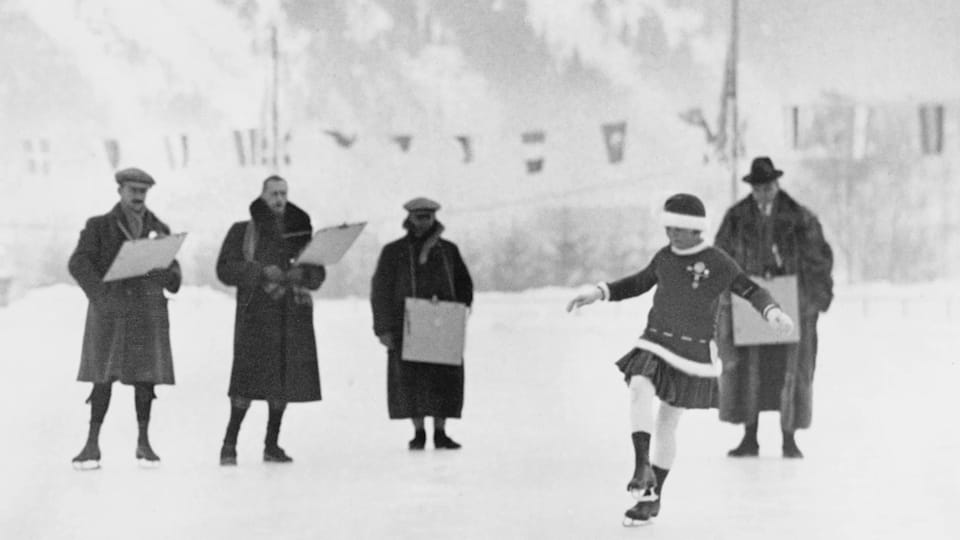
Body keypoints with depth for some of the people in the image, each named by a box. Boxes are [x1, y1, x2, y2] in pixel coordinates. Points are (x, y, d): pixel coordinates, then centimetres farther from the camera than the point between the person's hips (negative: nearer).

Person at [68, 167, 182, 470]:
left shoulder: (158, 229, 14)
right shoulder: (99, 227, 5)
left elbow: (172, 270, 14)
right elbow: (78, 263, -5)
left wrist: (168, 276, -11)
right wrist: (98, 291, -20)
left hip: (148, 311, 3)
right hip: (109, 311, -3)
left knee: (146, 377, 1)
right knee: (103, 378, -5)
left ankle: (143, 442, 12)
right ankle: (92, 445, -1)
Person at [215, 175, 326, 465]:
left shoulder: (300, 231, 17)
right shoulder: (242, 231, 7)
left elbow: (318, 275, 14)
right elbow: (225, 269, -3)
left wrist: (303, 273, -9)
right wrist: (262, 271, -15)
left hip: (293, 314, 4)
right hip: (256, 313, -4)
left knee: (285, 379, 1)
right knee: (249, 378, -13)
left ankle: (271, 444, 11)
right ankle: (229, 443, -7)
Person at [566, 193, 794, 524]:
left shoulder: (717, 263, -6)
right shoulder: (665, 258, 8)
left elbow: (750, 291, -10)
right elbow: (639, 283, 24)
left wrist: (772, 312, -29)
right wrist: (599, 293, 15)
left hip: (692, 353, -3)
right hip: (655, 343, 3)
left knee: (667, 424, 3)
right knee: (639, 389, -28)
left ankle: (653, 496, 17)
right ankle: (642, 467, -30)